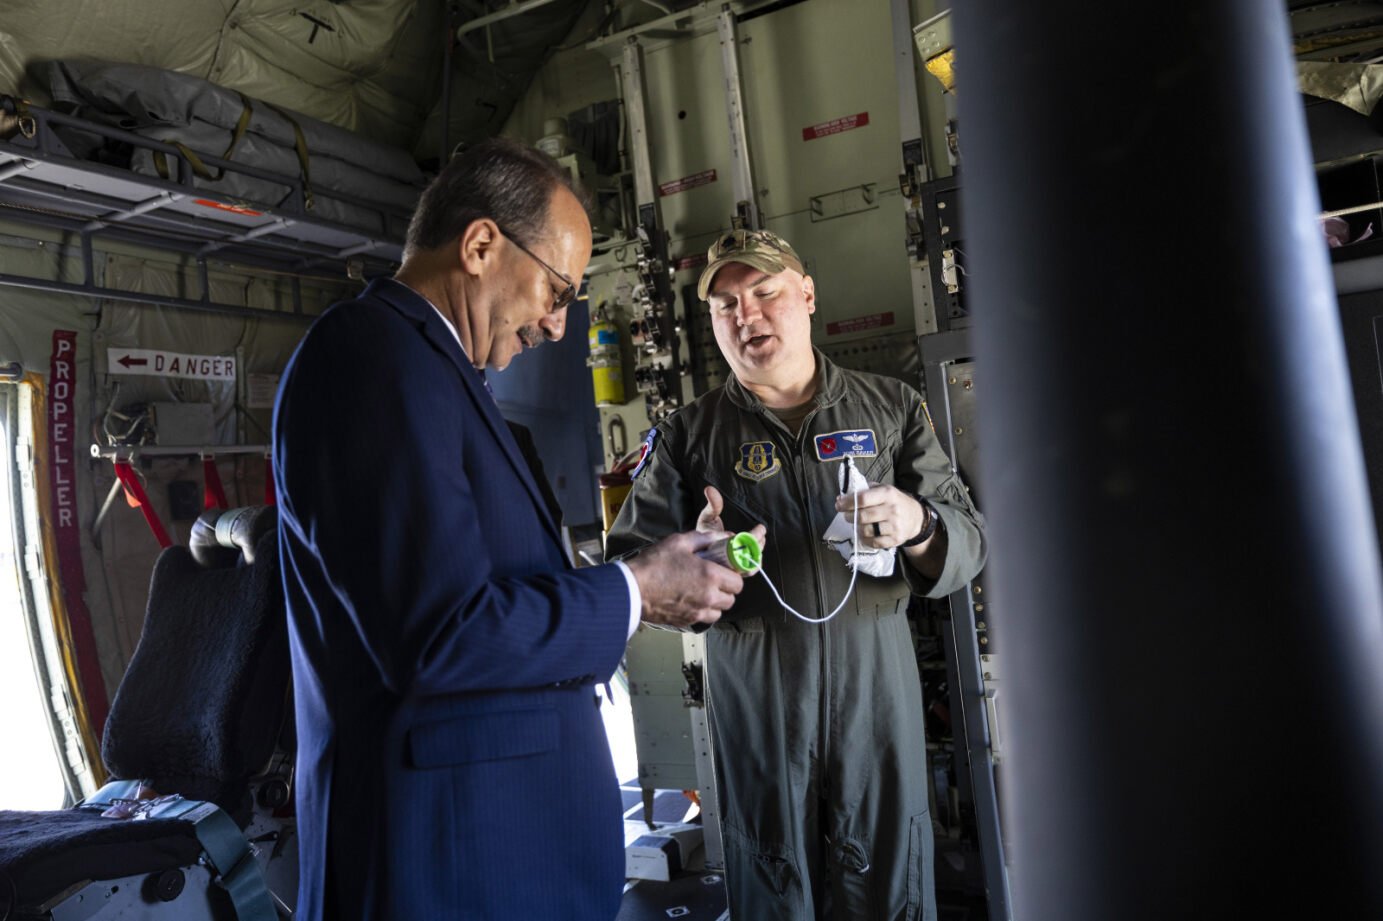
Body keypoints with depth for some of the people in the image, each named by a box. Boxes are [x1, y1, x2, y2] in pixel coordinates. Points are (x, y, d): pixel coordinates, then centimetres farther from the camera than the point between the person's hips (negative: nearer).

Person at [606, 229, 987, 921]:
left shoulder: (890, 408, 7)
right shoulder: (687, 437, 4)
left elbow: (969, 542, 5)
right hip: (756, 704, 0)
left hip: (877, 692, 1)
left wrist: (917, 525, -17)